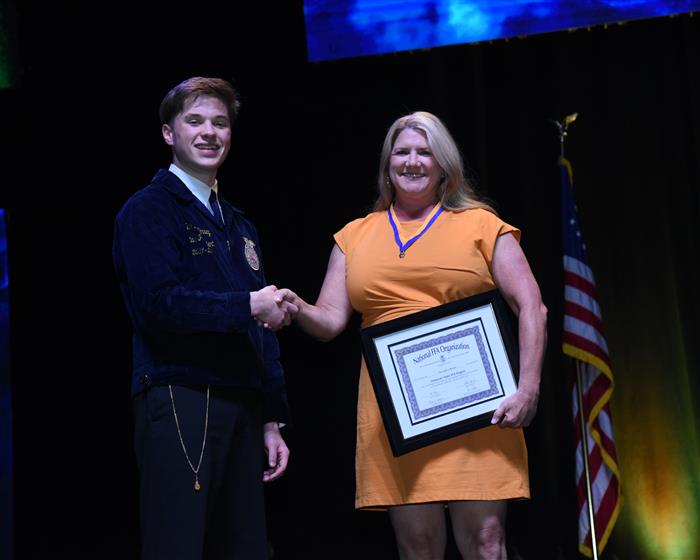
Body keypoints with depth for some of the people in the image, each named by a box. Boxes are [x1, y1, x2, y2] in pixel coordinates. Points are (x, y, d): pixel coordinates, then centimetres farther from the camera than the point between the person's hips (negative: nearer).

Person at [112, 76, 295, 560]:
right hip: (179, 400, -7)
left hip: (240, 408, 7)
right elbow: (158, 303, -16)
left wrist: (271, 419, 14)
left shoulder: (240, 226, 21)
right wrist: (248, 306, -13)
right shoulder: (148, 211, -1)